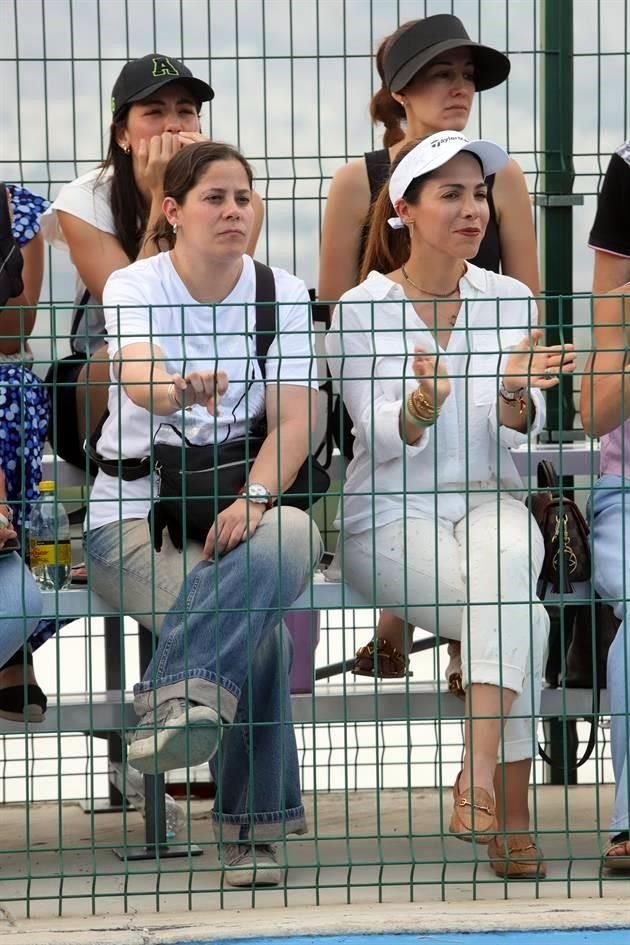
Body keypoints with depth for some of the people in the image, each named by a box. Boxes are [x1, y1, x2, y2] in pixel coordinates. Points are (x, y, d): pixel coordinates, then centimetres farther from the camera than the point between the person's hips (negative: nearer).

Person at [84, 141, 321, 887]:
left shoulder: (282, 294, 3)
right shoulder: (134, 286, -6)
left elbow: (293, 418, -9)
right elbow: (137, 373, -29)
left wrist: (253, 500, -28)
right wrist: (178, 391, -55)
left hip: (233, 504, 3)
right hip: (131, 512, -3)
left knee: (292, 537, -36)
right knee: (257, 624, -31)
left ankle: (179, 696, -39)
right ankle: (254, 824, -24)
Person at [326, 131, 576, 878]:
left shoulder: (509, 300, 4)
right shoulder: (362, 308, -4)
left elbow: (522, 429, -5)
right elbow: (382, 440, -12)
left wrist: (515, 393, -29)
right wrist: (423, 401, -35)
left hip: (485, 501, 2)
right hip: (388, 517, -2)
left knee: (506, 549, -36)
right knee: (523, 615, -29)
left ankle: (478, 774, -40)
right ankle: (511, 812, -23)